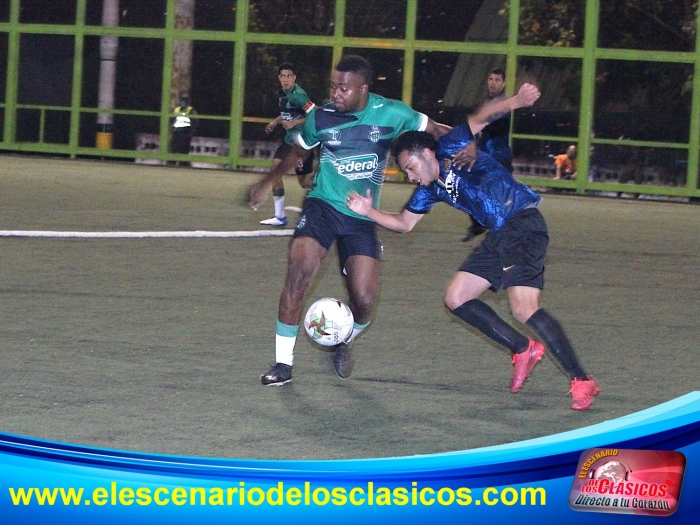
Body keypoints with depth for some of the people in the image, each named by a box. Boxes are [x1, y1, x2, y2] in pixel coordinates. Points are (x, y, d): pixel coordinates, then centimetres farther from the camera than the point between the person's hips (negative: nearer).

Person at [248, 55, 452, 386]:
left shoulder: (390, 113, -6)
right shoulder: (321, 118, -3)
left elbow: (436, 131, 4)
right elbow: (298, 153, 18)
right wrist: (268, 182, 29)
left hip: (362, 219, 0)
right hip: (323, 206, 0)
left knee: (364, 299, -10)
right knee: (299, 274, -23)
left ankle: (346, 342, 27)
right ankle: (283, 362, -10)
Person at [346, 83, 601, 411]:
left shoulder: (452, 151, -8)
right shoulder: (430, 190, 15)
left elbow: (482, 118, -22)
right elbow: (404, 223, 25)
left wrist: (516, 101, -40)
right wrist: (369, 212, 9)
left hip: (524, 224, -9)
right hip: (499, 235, 9)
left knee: (524, 310, -22)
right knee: (456, 299, 8)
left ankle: (582, 381, -17)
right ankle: (524, 349, 15)